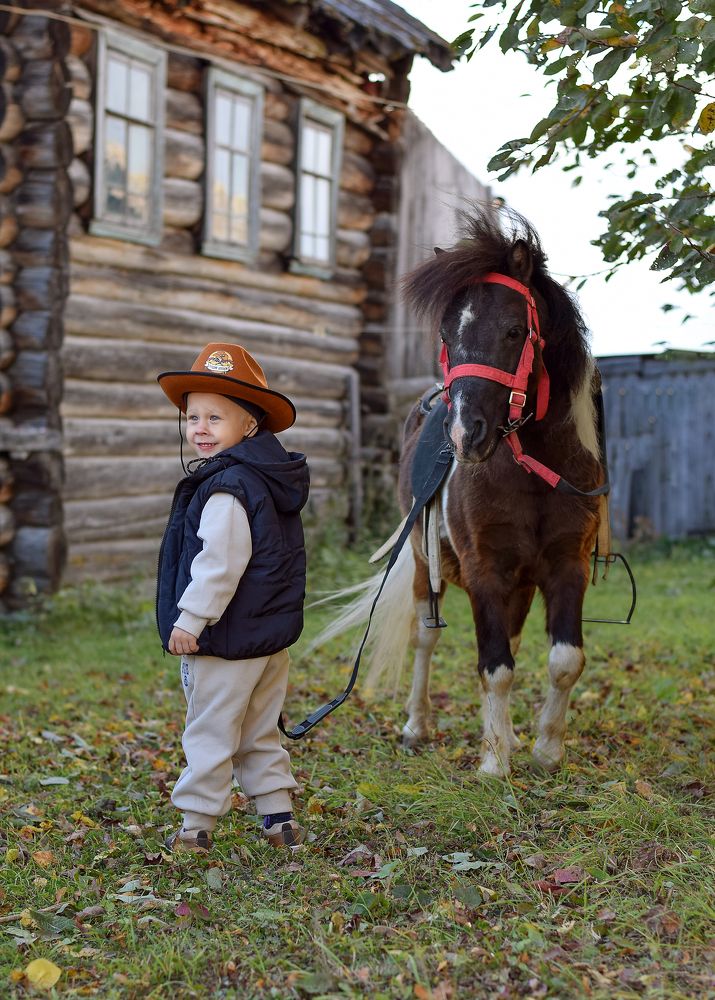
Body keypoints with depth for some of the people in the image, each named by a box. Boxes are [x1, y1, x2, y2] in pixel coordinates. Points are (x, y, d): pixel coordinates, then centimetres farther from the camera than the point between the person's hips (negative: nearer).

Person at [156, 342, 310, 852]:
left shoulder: (226, 486, -19)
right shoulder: (271, 480, 10)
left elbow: (220, 563, -25)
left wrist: (190, 619, -19)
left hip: (227, 638, -9)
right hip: (273, 634, 9)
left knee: (210, 732, 3)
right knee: (260, 733, 17)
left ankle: (197, 824, 12)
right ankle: (279, 816, 22)